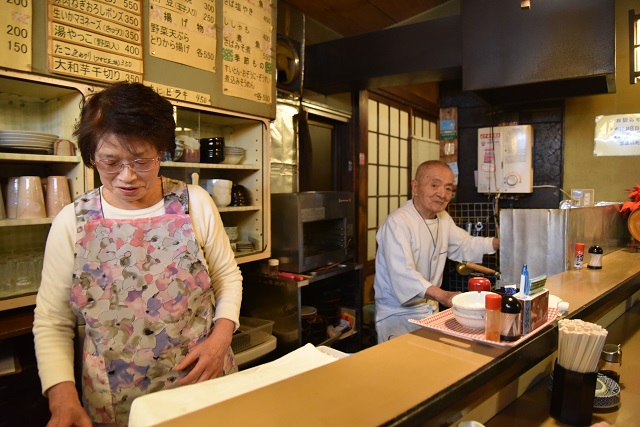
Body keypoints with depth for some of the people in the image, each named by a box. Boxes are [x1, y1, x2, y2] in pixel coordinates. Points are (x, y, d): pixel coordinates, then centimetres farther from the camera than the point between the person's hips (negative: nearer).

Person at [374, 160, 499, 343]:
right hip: (399, 315, -8)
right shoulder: (398, 222, -21)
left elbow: (466, 245, 17)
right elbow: (403, 274, -32)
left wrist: (499, 242, 0)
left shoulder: (443, 218, 10)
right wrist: (443, 296, -43)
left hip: (431, 311, 8)